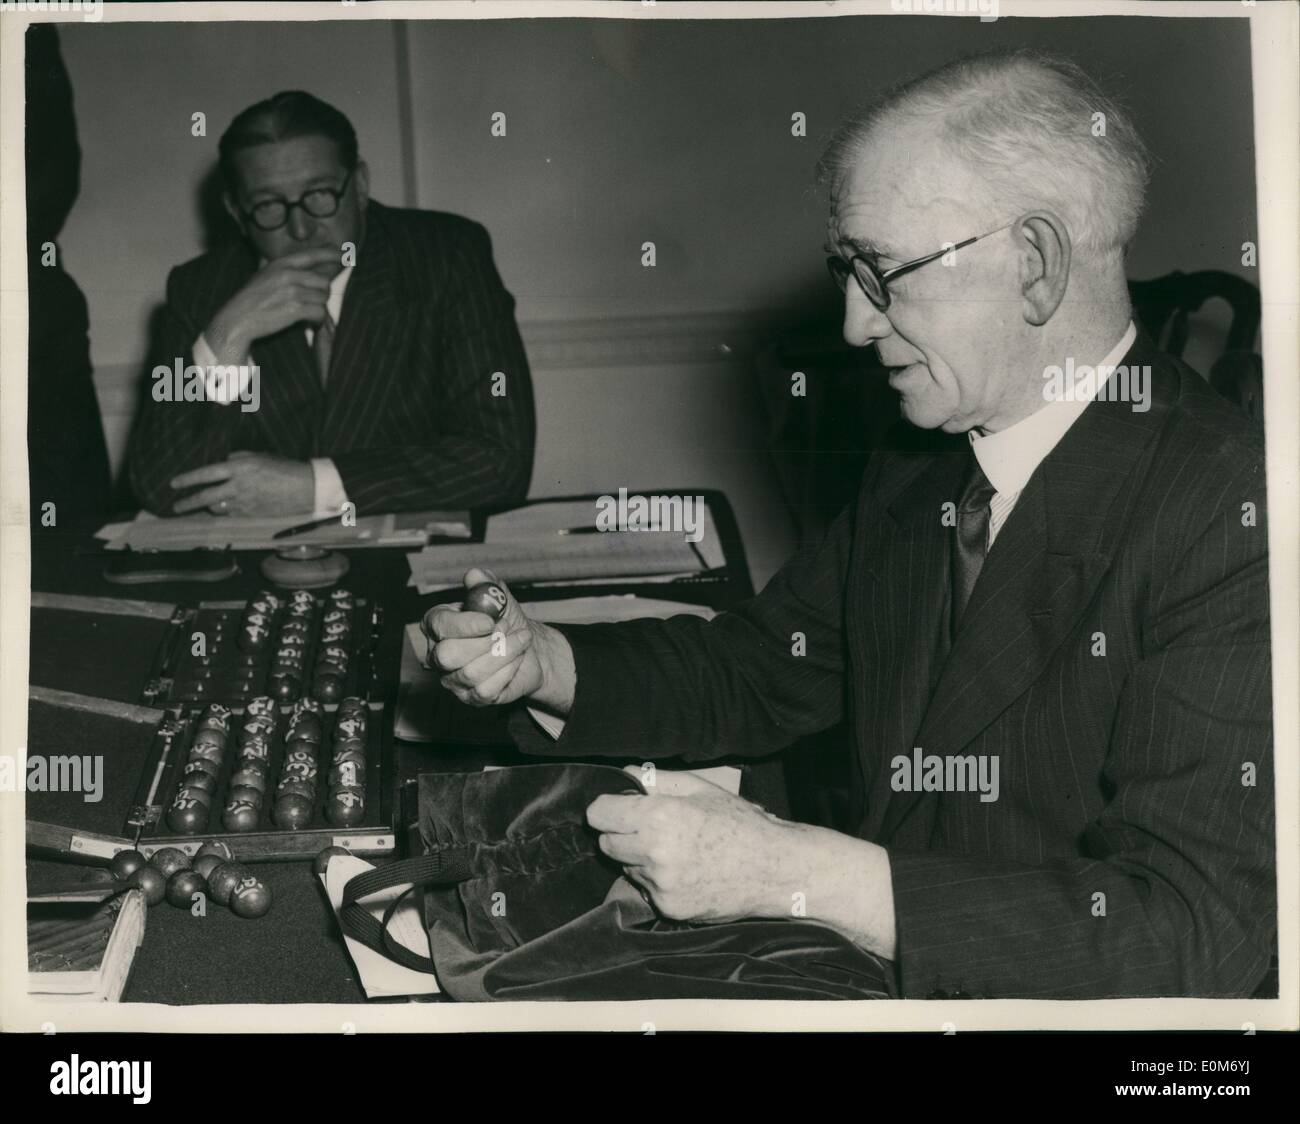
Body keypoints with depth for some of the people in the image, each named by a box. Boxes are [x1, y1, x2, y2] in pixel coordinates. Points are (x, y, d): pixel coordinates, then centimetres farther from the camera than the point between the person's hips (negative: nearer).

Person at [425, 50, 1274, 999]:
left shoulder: (1235, 516, -21)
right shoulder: (912, 477, 6)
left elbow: (1190, 929, -25)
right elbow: (759, 671, 16)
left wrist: (790, 872, -27)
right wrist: (541, 663, -3)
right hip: (864, 976, 6)